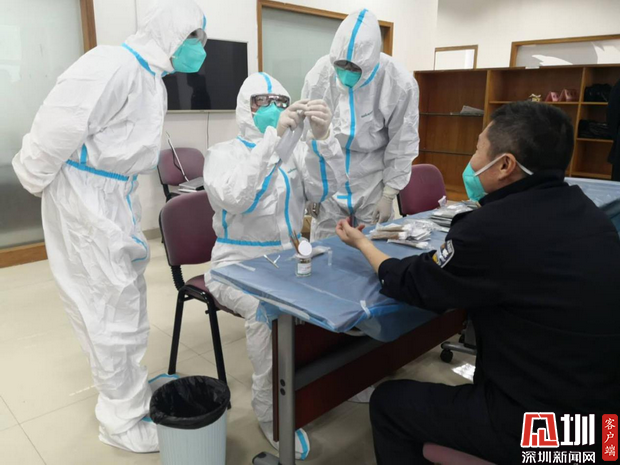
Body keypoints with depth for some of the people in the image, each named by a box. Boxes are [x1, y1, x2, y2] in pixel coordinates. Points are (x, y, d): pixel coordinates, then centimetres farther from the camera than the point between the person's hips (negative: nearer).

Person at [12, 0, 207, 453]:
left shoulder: (152, 79, 12)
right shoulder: (115, 66, -21)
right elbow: (58, 127, -24)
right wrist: (36, 177, -10)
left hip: (117, 199, 10)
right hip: (84, 200, -10)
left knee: (127, 298, 19)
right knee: (110, 307, 0)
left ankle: (131, 389, 40)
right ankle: (123, 420, 18)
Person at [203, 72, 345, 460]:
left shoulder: (294, 153, 9)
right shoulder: (224, 153, -4)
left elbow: (328, 187, -8)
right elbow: (233, 197, -27)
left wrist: (323, 135, -24)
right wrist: (274, 135, -31)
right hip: (239, 266, -4)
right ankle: (272, 411, -12)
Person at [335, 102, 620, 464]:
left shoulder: (495, 227, -27)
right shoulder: (582, 209, -1)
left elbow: (410, 286, -10)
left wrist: (363, 244, 5)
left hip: (537, 426, -8)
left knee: (388, 402, 8)